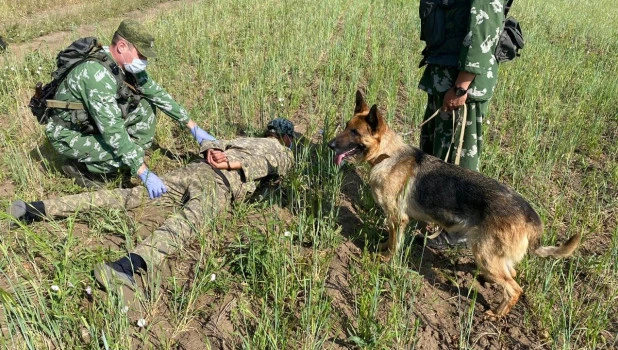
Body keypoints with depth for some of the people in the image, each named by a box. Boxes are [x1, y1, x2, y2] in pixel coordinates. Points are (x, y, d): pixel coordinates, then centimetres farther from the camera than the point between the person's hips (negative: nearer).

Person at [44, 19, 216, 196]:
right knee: (125, 155, -25)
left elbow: (157, 93, 2)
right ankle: (79, 167, -1)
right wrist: (145, 173, -37)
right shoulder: (96, 73, -34)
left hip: (92, 124, 8)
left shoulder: (128, 64, -8)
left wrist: (193, 126, 0)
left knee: (145, 107, -4)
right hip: (68, 135, -8)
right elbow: (112, 131, -37)